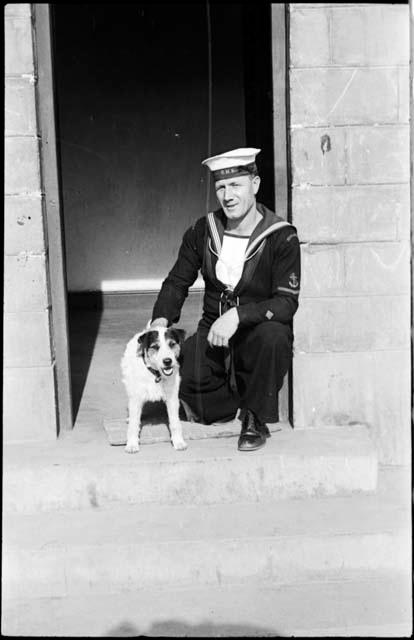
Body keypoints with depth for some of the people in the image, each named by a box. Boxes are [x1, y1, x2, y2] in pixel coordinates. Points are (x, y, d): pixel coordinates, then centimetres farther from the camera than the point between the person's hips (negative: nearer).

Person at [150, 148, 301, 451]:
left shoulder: (282, 237, -11)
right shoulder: (203, 231, 2)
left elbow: (287, 303, -18)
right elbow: (177, 282, 10)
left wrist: (238, 315, -32)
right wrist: (161, 320, -9)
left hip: (259, 334, -3)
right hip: (213, 335, 4)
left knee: (273, 334, -38)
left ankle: (256, 420, -12)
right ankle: (234, 395, 14)